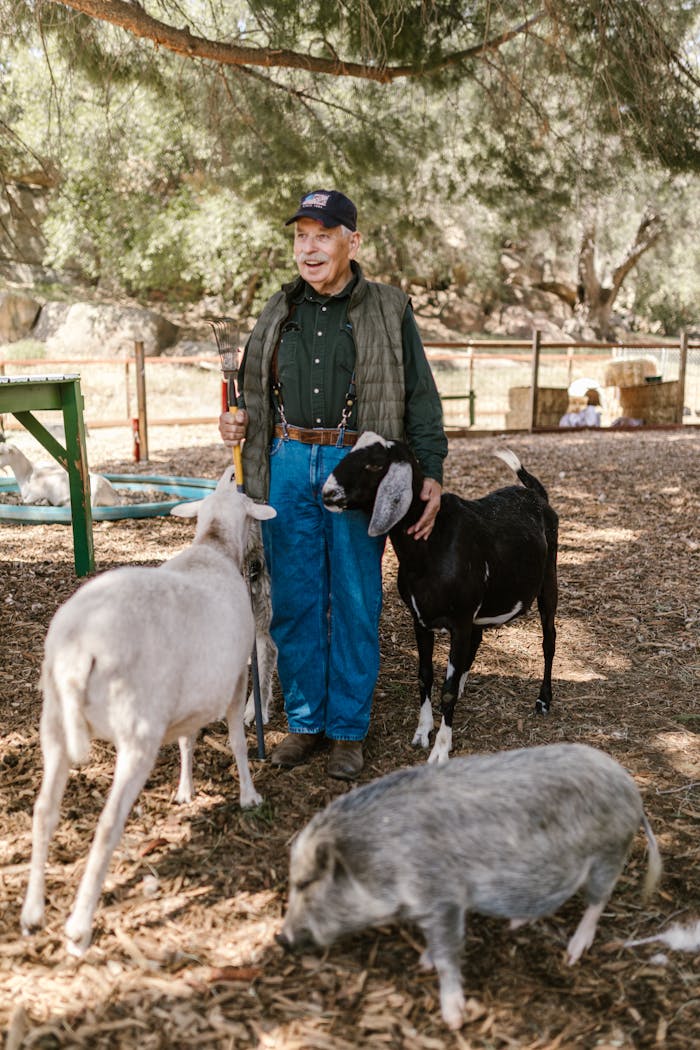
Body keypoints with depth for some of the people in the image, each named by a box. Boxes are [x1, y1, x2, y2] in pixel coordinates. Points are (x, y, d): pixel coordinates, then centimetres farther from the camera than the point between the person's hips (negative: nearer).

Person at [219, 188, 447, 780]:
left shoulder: (389, 312, 4)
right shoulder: (279, 311, 14)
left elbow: (421, 399, 2)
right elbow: (256, 391, 24)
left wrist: (431, 473, -7)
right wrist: (238, 422, 2)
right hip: (288, 464, 4)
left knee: (355, 602, 2)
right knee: (294, 600, 6)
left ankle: (349, 729, 17)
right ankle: (306, 721, 22)